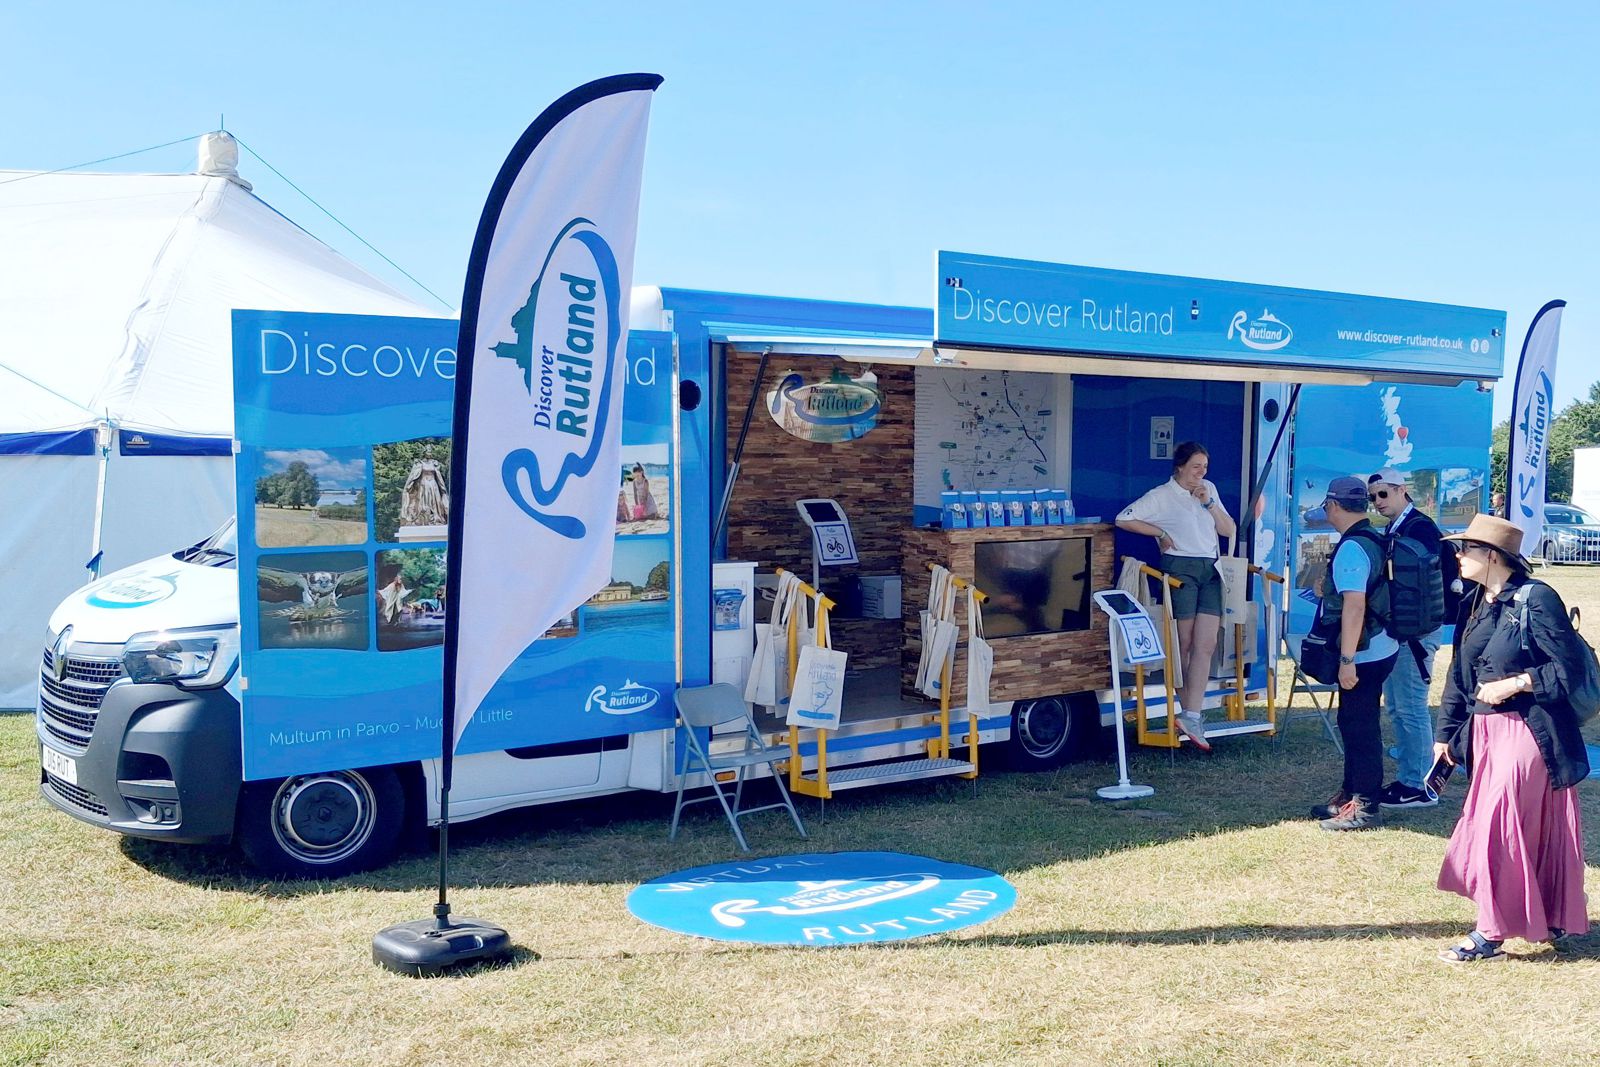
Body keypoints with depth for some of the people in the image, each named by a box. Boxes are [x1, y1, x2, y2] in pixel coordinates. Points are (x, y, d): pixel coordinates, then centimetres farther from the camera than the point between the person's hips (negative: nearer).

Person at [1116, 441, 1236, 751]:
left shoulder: (1209, 490, 15)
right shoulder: (1162, 495, -1)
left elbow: (1229, 530, 12)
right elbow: (1123, 520, -7)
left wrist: (1209, 503, -1)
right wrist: (1161, 533, -6)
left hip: (1210, 570, 5)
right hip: (1180, 569, -5)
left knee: (1206, 644, -7)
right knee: (1184, 645, 0)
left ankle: (1191, 715, -10)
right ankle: (1189, 711, 8)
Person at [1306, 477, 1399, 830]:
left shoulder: (1351, 548, -21)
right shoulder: (1371, 540, 10)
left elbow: (1354, 605, -26)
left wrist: (1347, 659, -25)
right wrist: (1329, 588, 32)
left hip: (1364, 655, -10)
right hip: (1379, 649, 10)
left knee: (1359, 727, -1)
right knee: (1354, 724, 18)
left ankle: (1364, 807, 7)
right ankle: (1351, 796, 29)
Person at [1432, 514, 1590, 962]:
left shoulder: (1536, 598, -14)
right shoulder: (1475, 605, 9)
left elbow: (1570, 666, -13)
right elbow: (1459, 673, 13)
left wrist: (1515, 683, -18)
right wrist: (1445, 732, 11)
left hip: (1528, 731, -7)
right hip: (1486, 731, 7)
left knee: (1497, 825, -10)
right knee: (1531, 828, 15)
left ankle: (1490, 933, -2)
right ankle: (1552, 920, 28)